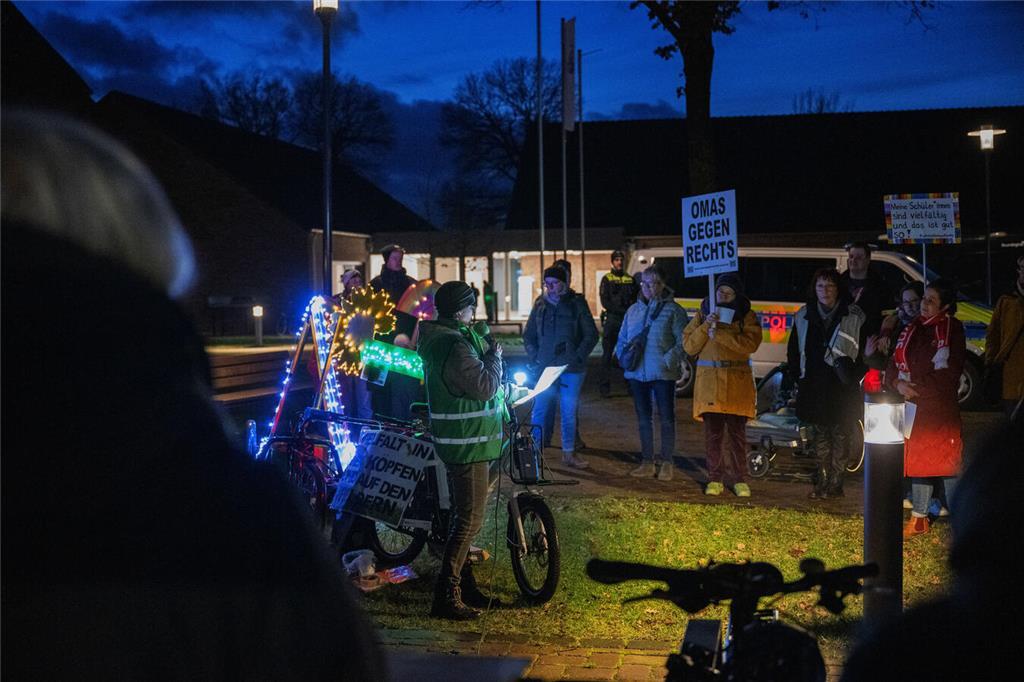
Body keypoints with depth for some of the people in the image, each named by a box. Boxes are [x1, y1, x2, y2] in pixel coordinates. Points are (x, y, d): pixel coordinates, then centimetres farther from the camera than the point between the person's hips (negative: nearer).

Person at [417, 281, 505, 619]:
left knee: (462, 514, 19)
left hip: (455, 440, 11)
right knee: (470, 519, -7)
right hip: (468, 442, -11)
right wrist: (494, 357, -9)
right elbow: (485, 386, -24)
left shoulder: (436, 337, 11)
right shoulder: (455, 347, -23)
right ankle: (446, 596, -6)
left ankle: (464, 585, 30)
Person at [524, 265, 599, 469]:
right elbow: (528, 335, 14)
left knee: (569, 412, 8)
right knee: (540, 409, -2)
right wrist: (534, 358, 1)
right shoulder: (540, 304, 6)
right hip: (544, 368, 1)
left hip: (571, 369, -1)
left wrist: (578, 357, -9)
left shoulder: (577, 303, 0)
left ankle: (569, 453, 18)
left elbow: (591, 335, 1)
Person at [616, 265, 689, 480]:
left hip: (662, 374, -5)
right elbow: (622, 339, 20)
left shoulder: (672, 310, -3)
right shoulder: (633, 310, 14)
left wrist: (669, 360, -16)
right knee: (643, 419, 11)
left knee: (666, 418, 0)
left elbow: (683, 341, -7)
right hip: (637, 374, 6)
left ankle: (666, 463, 8)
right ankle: (647, 463, 19)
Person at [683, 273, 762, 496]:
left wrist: (718, 334, -17)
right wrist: (705, 326, -11)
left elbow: (750, 343, -13)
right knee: (713, 433, 3)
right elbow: (689, 345, 3)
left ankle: (740, 479, 7)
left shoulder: (747, 316, 5)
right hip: (709, 379, 2)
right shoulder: (703, 314, 11)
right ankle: (715, 479, 10)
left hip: (737, 382, -1)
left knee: (737, 432, 0)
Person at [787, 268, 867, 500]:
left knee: (839, 437, 0)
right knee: (819, 437, 7)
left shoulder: (854, 317, -1)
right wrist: (796, 377, 9)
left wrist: (856, 380, -5)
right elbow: (793, 351, 17)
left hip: (842, 389, -3)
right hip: (813, 389, 3)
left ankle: (835, 484, 6)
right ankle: (822, 482, 14)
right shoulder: (803, 317, 9)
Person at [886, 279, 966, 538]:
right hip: (912, 407, 6)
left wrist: (917, 388, -13)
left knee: (947, 463, -4)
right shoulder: (913, 328, 12)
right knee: (917, 461, 13)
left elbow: (948, 373, -12)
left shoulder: (952, 329, -6)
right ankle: (918, 519, 22)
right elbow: (895, 362, 11)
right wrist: (898, 383, -8)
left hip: (940, 409, -6)